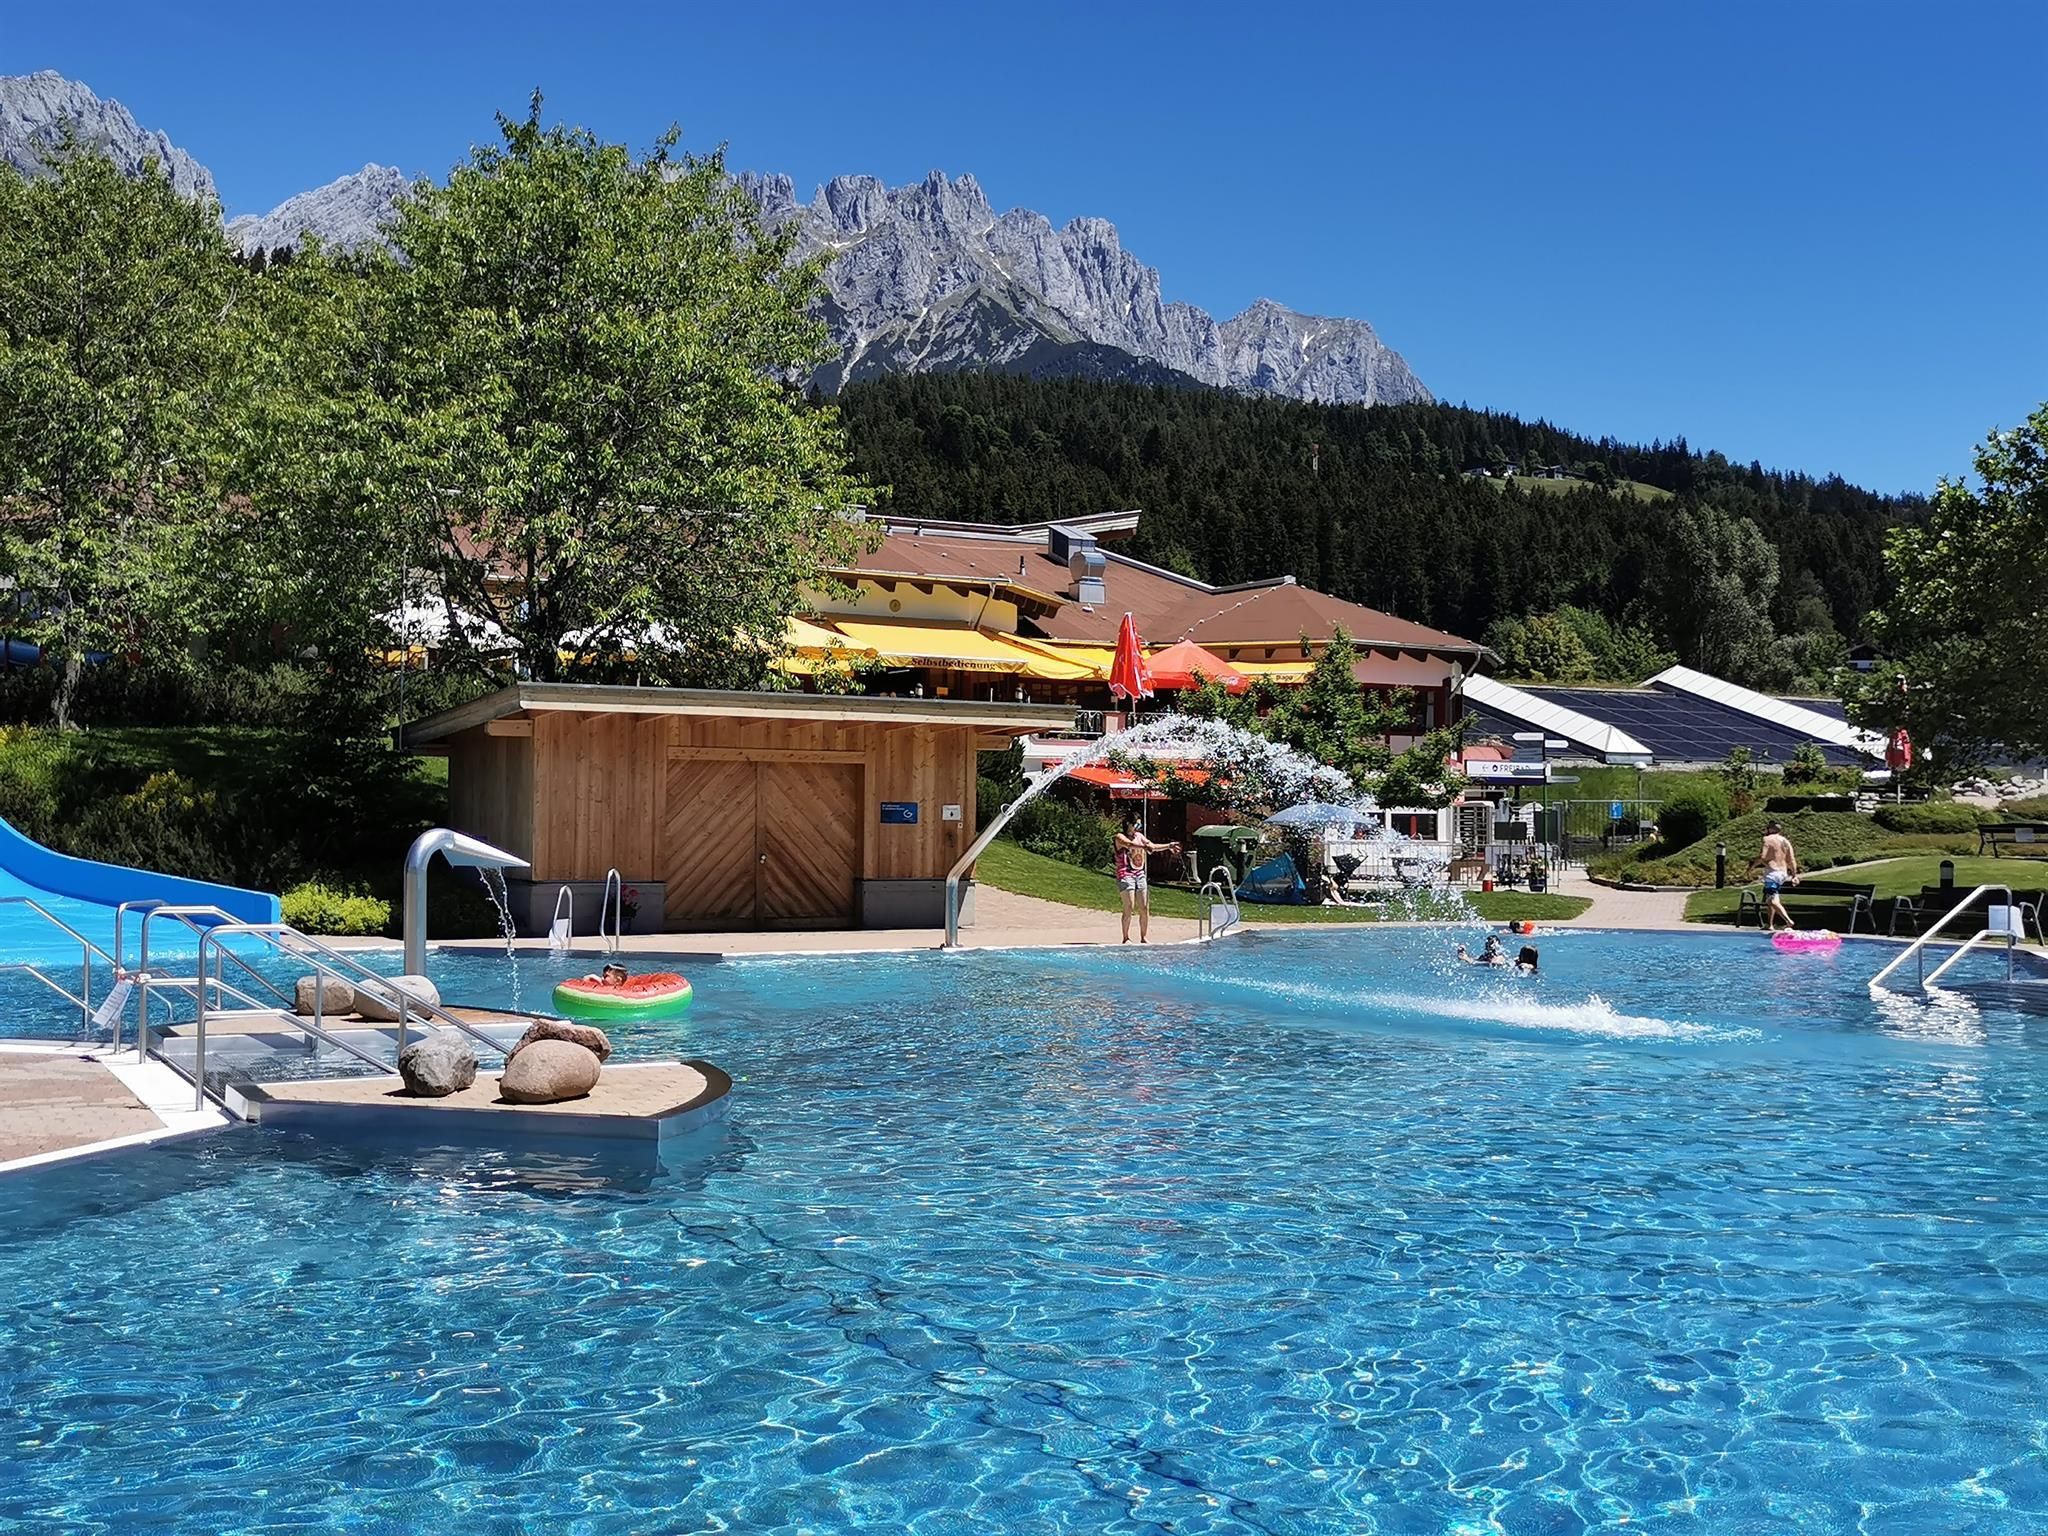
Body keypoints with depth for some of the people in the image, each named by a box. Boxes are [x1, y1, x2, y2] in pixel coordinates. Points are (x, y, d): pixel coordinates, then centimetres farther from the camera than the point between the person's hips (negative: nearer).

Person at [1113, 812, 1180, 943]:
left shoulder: (1139, 836, 15)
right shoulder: (1120, 837, -6)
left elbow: (1153, 846, 23)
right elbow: (1130, 844, -27)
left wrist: (1169, 846, 14)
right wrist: (1144, 846, -44)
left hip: (1139, 874, 6)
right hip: (1125, 875, -6)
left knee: (1144, 908, 2)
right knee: (1129, 908, -11)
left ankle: (1144, 938, 12)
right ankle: (1126, 938, -2)